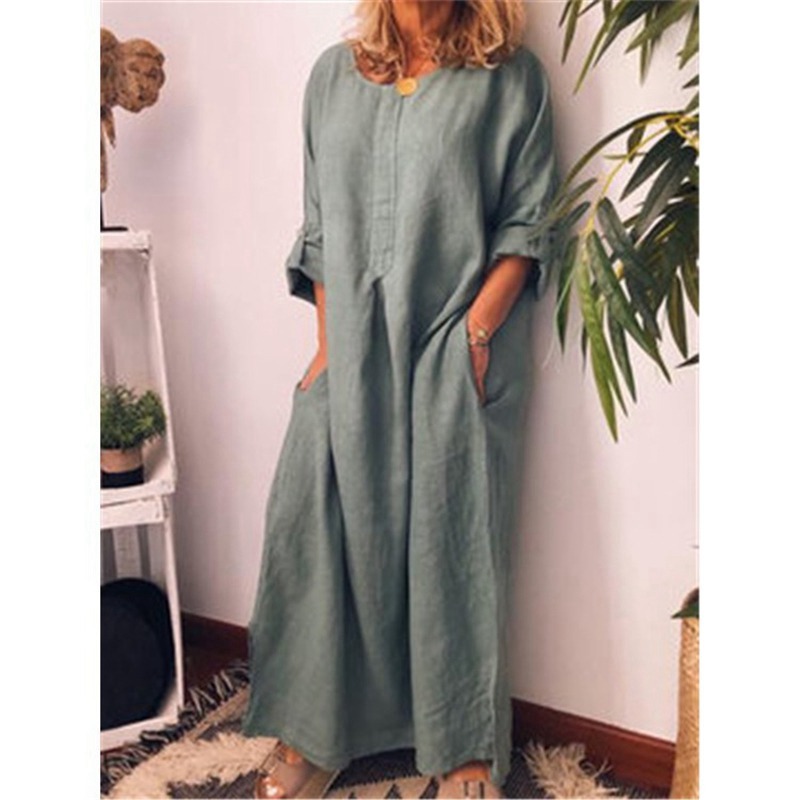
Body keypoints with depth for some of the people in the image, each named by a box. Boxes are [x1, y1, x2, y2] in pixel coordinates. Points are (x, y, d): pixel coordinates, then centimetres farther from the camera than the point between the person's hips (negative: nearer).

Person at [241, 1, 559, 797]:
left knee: (454, 543, 2)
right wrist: (328, 340, 4)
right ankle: (316, 731, 22)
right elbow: (319, 223, 11)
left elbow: (525, 222, -1)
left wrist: (476, 330, -12)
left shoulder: (510, 76, 3)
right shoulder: (334, 73, 13)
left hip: (458, 352, -3)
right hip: (354, 349, 3)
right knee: (322, 528, 4)